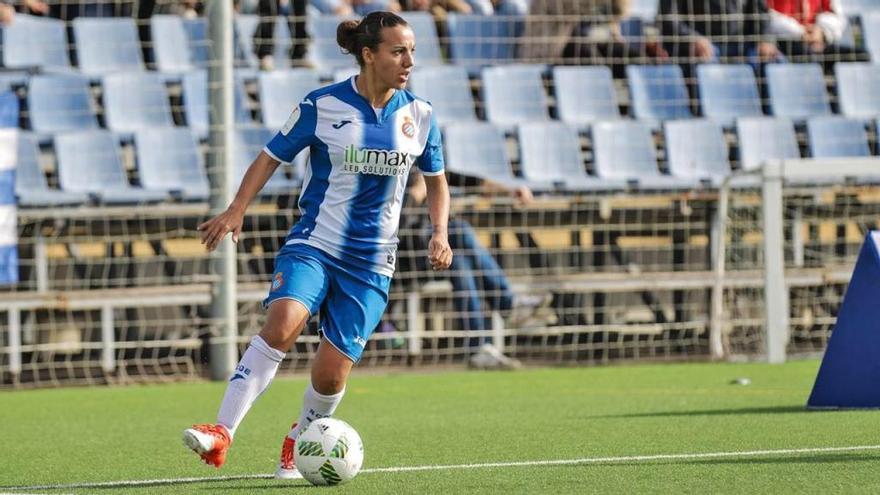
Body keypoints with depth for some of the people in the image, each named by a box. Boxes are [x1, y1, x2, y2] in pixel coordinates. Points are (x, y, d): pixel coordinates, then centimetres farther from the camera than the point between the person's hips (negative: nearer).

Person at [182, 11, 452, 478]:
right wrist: (236, 210, -10)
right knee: (283, 322, -30)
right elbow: (271, 157, 3)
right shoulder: (322, 105, -5)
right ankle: (221, 434, -31)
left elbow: (436, 180, 18)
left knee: (331, 374, -5)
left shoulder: (419, 115, 3)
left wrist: (440, 233, 2)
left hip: (370, 262, 2)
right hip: (313, 243, -2)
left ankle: (300, 440, 28)